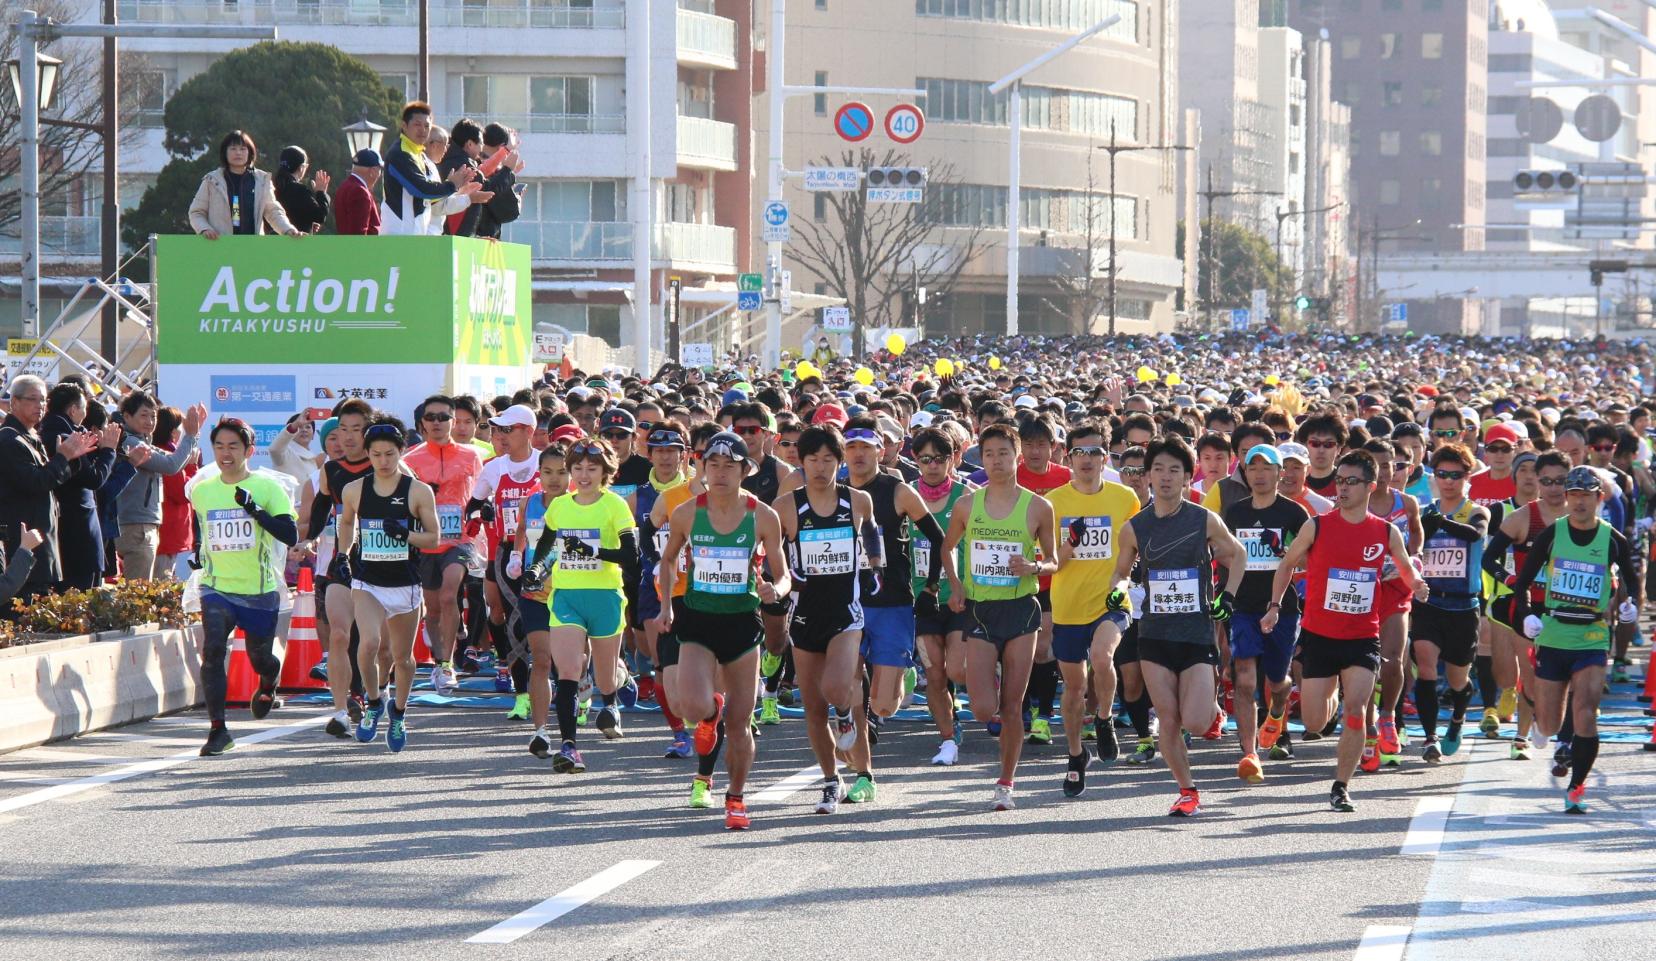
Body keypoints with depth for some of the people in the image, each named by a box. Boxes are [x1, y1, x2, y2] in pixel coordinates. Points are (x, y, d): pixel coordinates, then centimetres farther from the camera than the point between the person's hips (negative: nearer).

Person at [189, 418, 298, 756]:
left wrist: (255, 510, -27)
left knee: (260, 658, 12)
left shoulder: (268, 488, -7)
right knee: (213, 651, -20)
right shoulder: (201, 491, 5)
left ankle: (268, 686, 50)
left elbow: (290, 535, -19)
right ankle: (218, 729, -19)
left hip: (260, 590, -2)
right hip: (217, 588, 2)